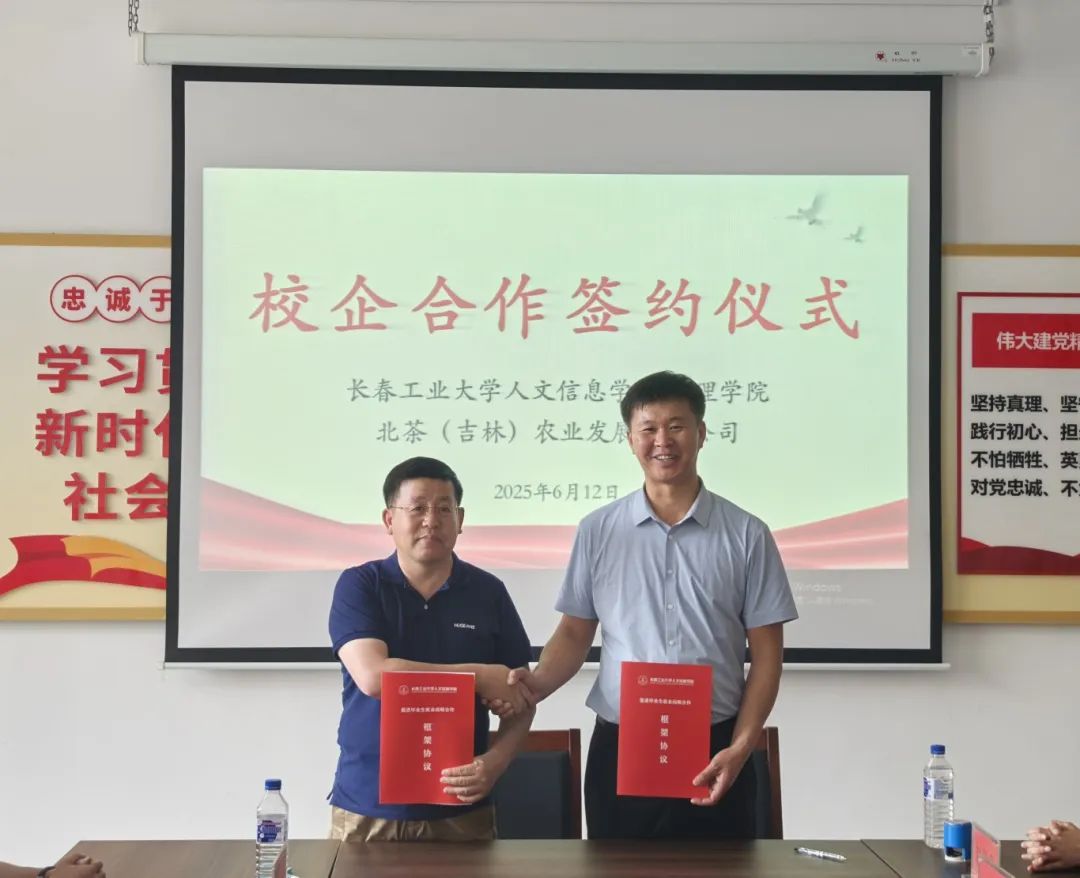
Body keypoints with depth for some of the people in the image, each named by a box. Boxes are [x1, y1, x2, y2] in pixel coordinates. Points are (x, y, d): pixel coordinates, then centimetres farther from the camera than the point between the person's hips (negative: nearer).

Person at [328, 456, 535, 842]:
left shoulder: (488, 592, 3)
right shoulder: (358, 586, -3)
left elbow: (520, 699, 6)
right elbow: (373, 677, -18)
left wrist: (496, 762, -13)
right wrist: (478, 676, -15)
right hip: (367, 807, -1)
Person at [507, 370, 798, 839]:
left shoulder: (746, 536, 1)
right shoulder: (597, 531, 4)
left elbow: (765, 652, 1)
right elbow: (576, 631, 9)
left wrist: (740, 748, -9)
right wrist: (538, 682, -11)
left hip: (713, 748, -1)